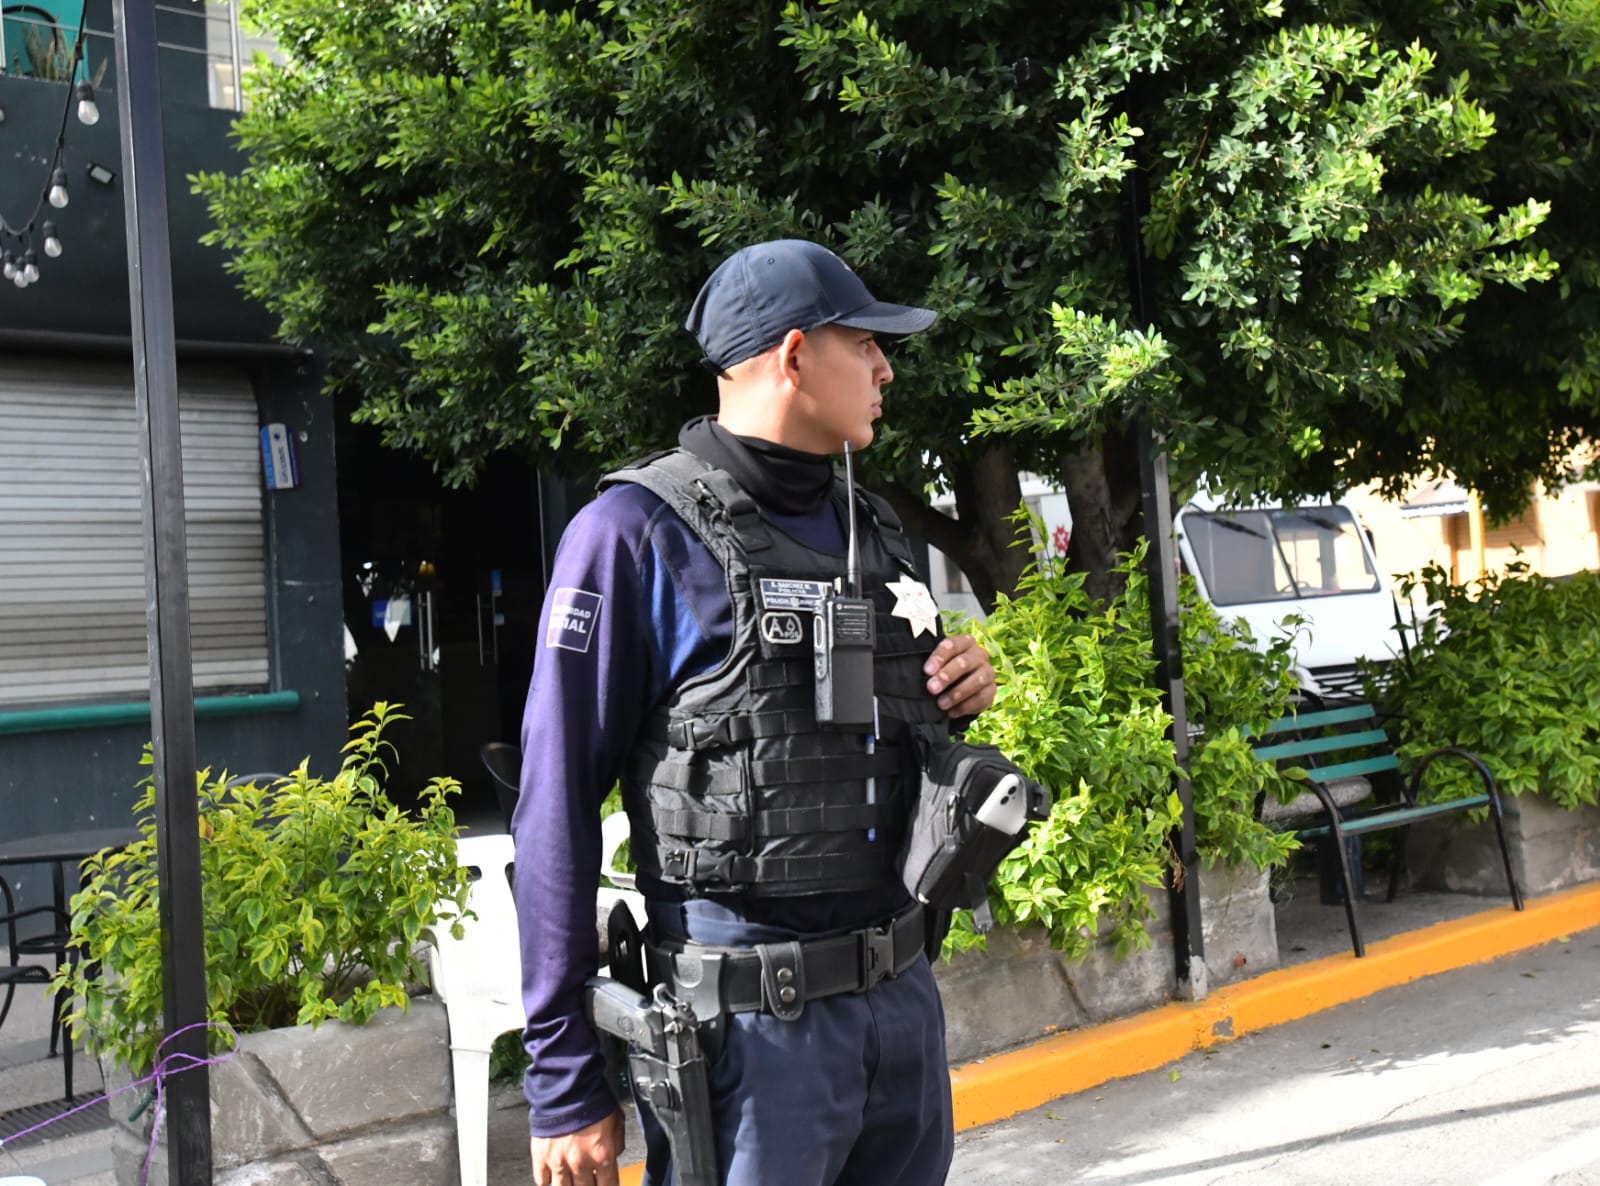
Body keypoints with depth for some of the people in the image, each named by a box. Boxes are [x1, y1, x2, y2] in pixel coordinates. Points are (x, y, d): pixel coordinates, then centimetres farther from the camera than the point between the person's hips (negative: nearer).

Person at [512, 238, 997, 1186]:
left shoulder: (874, 531, 11)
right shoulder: (637, 532, -10)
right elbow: (557, 806, -11)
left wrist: (955, 698, 0)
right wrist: (565, 1080, -12)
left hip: (905, 996, 7)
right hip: (752, 1023, -7)